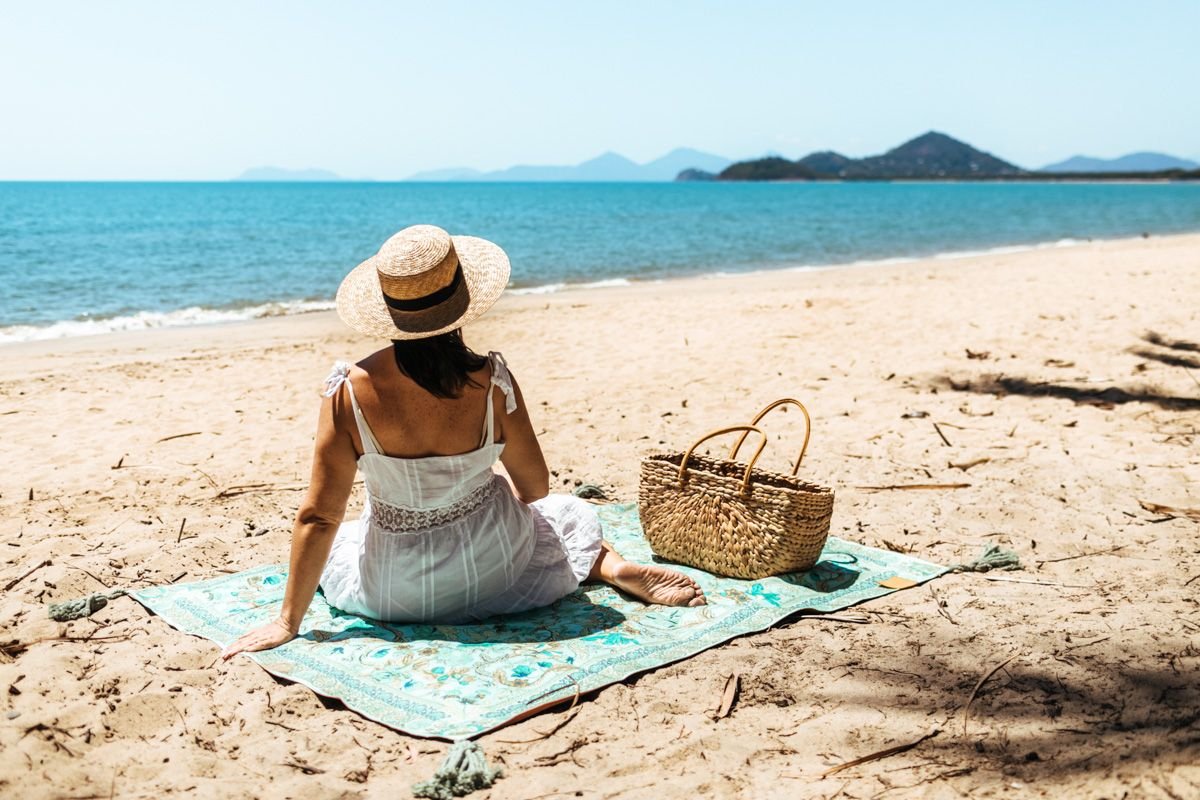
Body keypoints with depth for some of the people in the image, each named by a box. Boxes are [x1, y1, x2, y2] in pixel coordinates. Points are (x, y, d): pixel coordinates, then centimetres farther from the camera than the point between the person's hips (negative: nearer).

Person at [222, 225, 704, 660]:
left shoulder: (350, 392, -23)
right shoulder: (492, 383, -22)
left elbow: (319, 516, -16)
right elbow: (534, 487, -6)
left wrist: (288, 622, -5)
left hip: (395, 594, 0)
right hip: (495, 575, 1)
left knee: (335, 544, 34)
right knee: (564, 515, 33)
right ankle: (614, 568, 6)